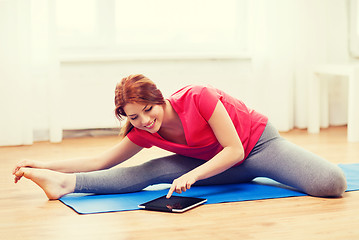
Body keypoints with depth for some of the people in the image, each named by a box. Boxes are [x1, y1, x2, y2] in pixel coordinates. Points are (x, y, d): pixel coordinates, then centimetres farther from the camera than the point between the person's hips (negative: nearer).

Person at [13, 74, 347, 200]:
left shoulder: (197, 97, -29)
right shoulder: (143, 133, -10)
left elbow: (235, 150, -26)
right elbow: (101, 161, -5)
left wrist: (192, 175, -37)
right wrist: (45, 164, -12)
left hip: (258, 143, -4)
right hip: (221, 166, 4)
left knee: (332, 186, -29)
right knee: (150, 171, -16)